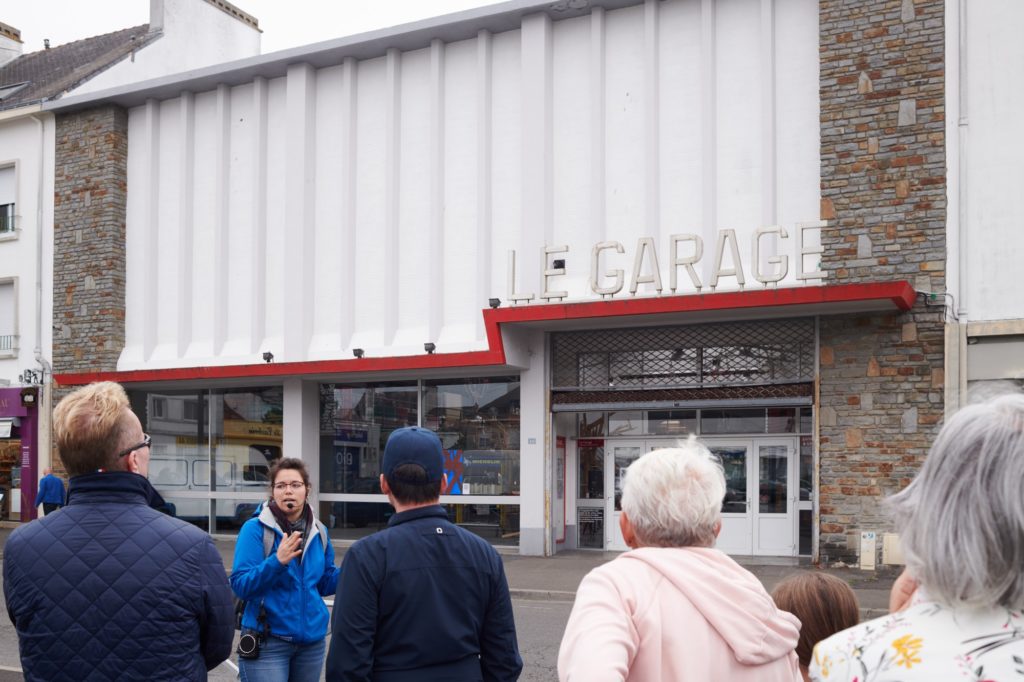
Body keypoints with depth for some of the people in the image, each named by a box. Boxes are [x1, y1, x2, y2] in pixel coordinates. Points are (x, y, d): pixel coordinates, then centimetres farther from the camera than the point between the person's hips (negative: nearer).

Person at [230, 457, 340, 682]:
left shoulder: (318, 531, 6)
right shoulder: (255, 529, -9)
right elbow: (240, 586, -15)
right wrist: (276, 562, -29)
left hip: (312, 640, 5)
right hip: (268, 643, -5)